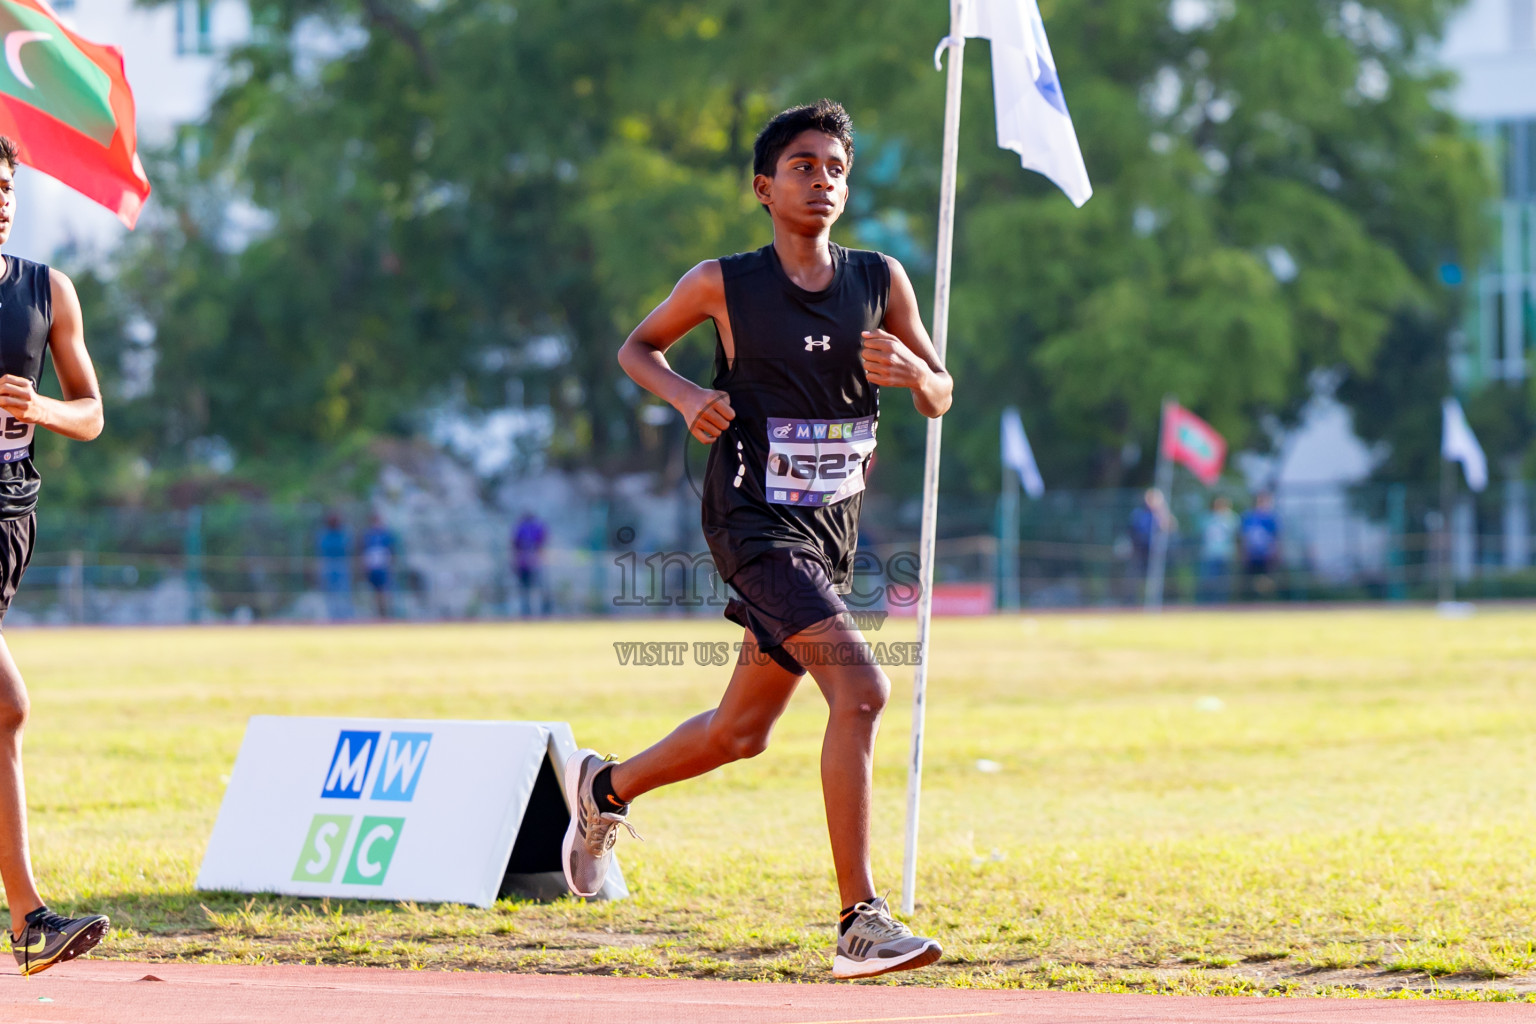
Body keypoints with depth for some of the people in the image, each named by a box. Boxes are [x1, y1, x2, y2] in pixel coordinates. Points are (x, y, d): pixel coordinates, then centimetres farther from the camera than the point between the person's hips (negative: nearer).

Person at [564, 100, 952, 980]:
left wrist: (908, 368, -15)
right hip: (755, 522, -6)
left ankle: (605, 787, 46)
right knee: (861, 689, -25)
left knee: (740, 732, 18)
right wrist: (687, 395, -10)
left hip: (832, 533, 6)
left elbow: (940, 398, 8)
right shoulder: (724, 284, -4)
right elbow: (637, 348, 11)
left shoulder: (881, 280, 5)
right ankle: (861, 924, -26)